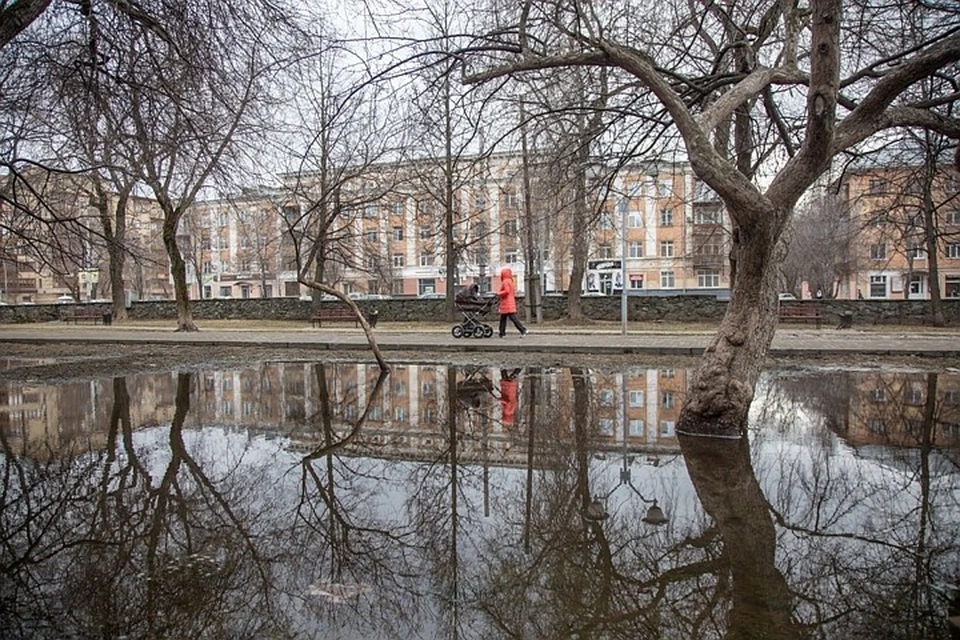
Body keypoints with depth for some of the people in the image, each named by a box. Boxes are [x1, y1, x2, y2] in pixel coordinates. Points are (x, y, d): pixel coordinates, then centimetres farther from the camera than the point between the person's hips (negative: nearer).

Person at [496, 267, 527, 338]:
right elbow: (513, 292, 19)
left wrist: (498, 293, -11)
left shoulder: (505, 282, -12)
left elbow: (506, 291, -25)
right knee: (502, 319, 14)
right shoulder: (510, 281, 16)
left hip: (506, 304, -10)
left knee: (513, 318, -11)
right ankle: (502, 333, 16)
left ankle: (523, 330, -14)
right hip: (511, 303, 10)